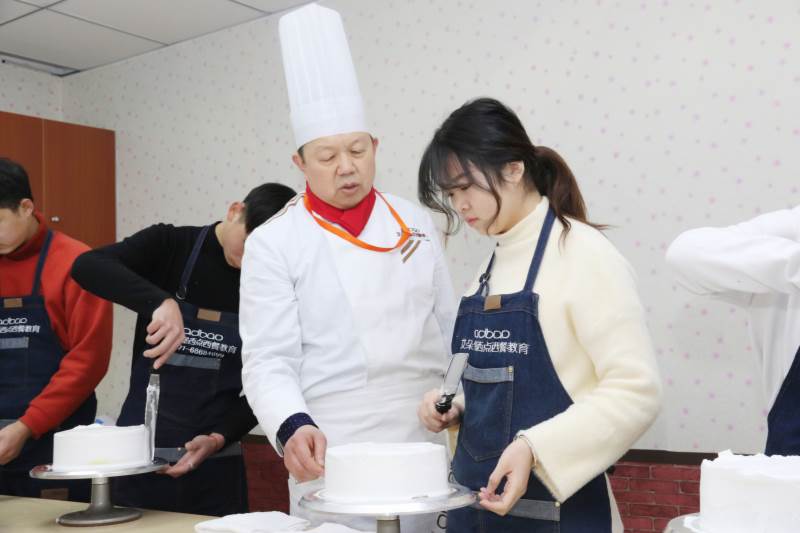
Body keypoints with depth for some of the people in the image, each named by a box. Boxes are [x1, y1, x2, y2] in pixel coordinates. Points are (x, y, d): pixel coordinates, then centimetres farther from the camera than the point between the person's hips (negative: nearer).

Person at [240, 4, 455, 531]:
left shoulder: (416, 224, 4)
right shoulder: (273, 245, -7)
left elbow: (450, 330, 9)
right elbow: (269, 360, -11)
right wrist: (293, 427, -29)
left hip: (426, 452, 4)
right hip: (331, 461, -3)